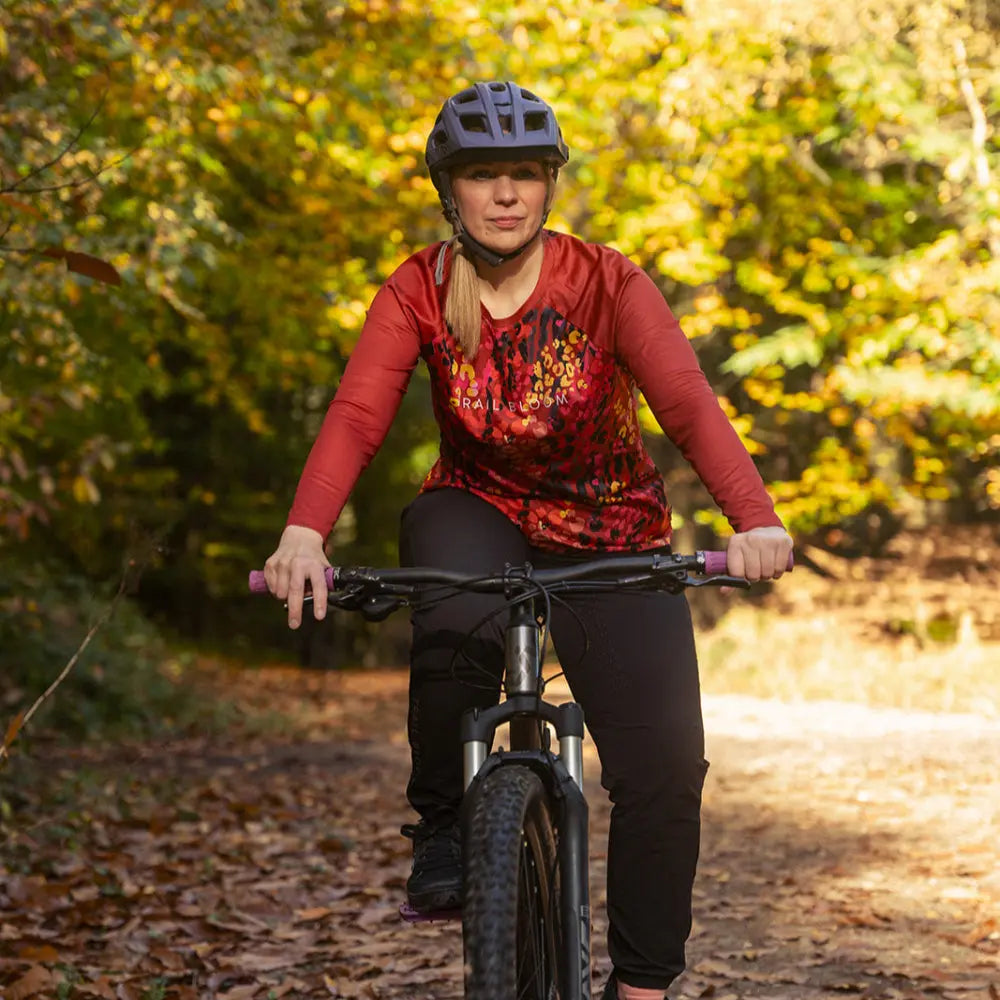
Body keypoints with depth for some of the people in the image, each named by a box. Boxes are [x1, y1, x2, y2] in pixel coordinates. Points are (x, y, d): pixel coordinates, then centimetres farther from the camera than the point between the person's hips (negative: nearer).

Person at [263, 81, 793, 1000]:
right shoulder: (419, 292, -12)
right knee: (457, 628, -36)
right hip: (477, 514, 0)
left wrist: (756, 519, -47)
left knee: (664, 770, -11)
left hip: (609, 536, 0)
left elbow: (689, 404, -29)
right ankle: (441, 821, -9)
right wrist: (304, 534, -43)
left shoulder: (607, 282, -16)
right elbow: (356, 417, -25)